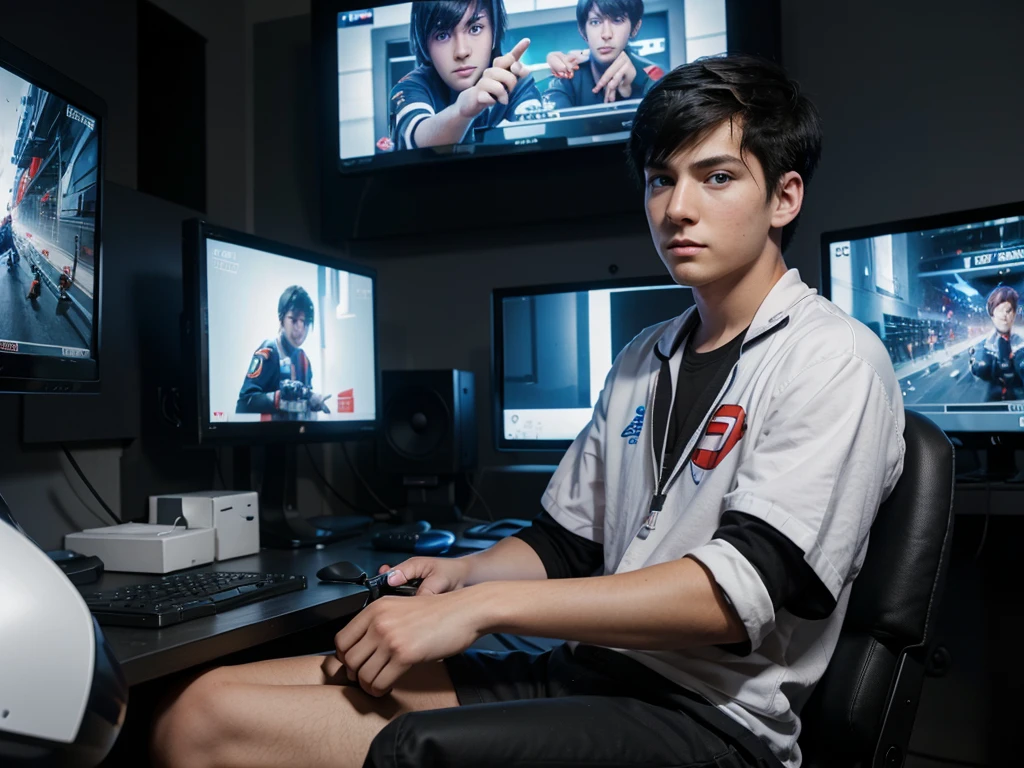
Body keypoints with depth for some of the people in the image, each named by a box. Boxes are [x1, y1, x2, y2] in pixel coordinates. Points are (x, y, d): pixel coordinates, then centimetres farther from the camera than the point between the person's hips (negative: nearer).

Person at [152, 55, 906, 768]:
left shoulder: (832, 359, -6)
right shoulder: (643, 358, 16)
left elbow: (743, 588, -18)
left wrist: (483, 605, -19)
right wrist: (466, 571, -2)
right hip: (583, 672, 6)